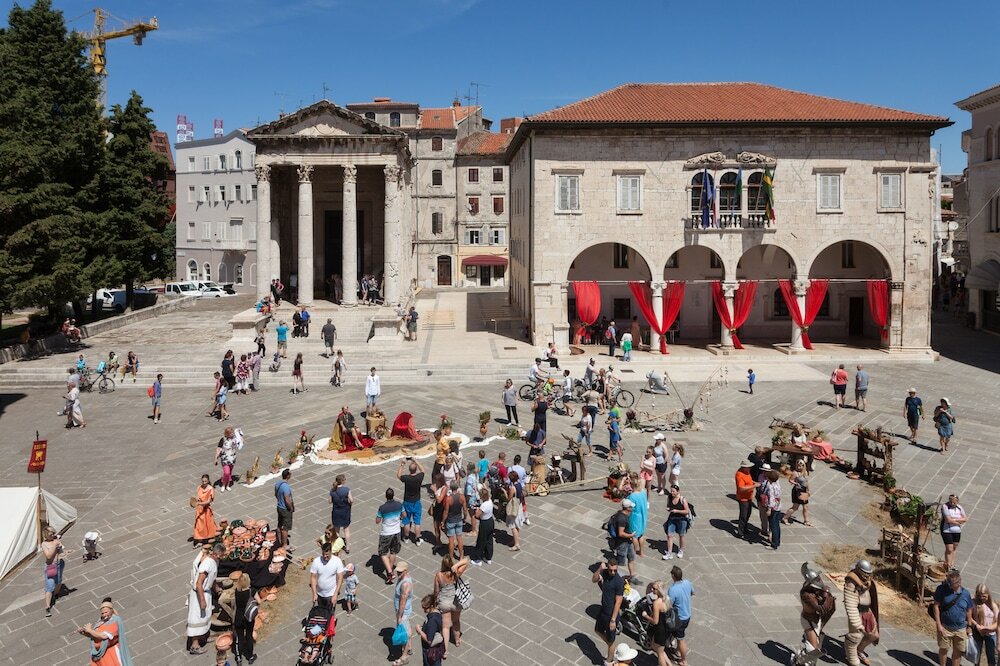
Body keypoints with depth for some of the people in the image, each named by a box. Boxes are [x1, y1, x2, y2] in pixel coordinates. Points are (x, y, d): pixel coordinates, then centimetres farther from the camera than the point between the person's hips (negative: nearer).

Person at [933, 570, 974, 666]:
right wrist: (938, 625, -13)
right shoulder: (942, 589, -12)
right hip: (945, 627, -2)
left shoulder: (966, 593, -3)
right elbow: (936, 606, -10)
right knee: (943, 649, 9)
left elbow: (969, 611, 10)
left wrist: (969, 626, 12)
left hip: (961, 629, 2)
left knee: (958, 651, 11)